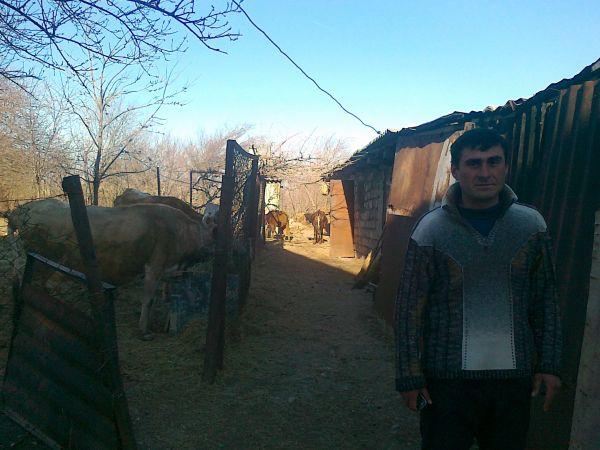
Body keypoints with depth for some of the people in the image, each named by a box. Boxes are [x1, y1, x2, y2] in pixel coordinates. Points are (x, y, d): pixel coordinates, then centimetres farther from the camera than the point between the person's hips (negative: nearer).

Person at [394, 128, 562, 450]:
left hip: (515, 376, 3)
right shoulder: (431, 228, -9)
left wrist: (549, 364, 4)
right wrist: (409, 376, -7)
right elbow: (409, 308, -7)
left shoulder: (532, 224, -1)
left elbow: (545, 300, 6)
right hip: (447, 378, -2)